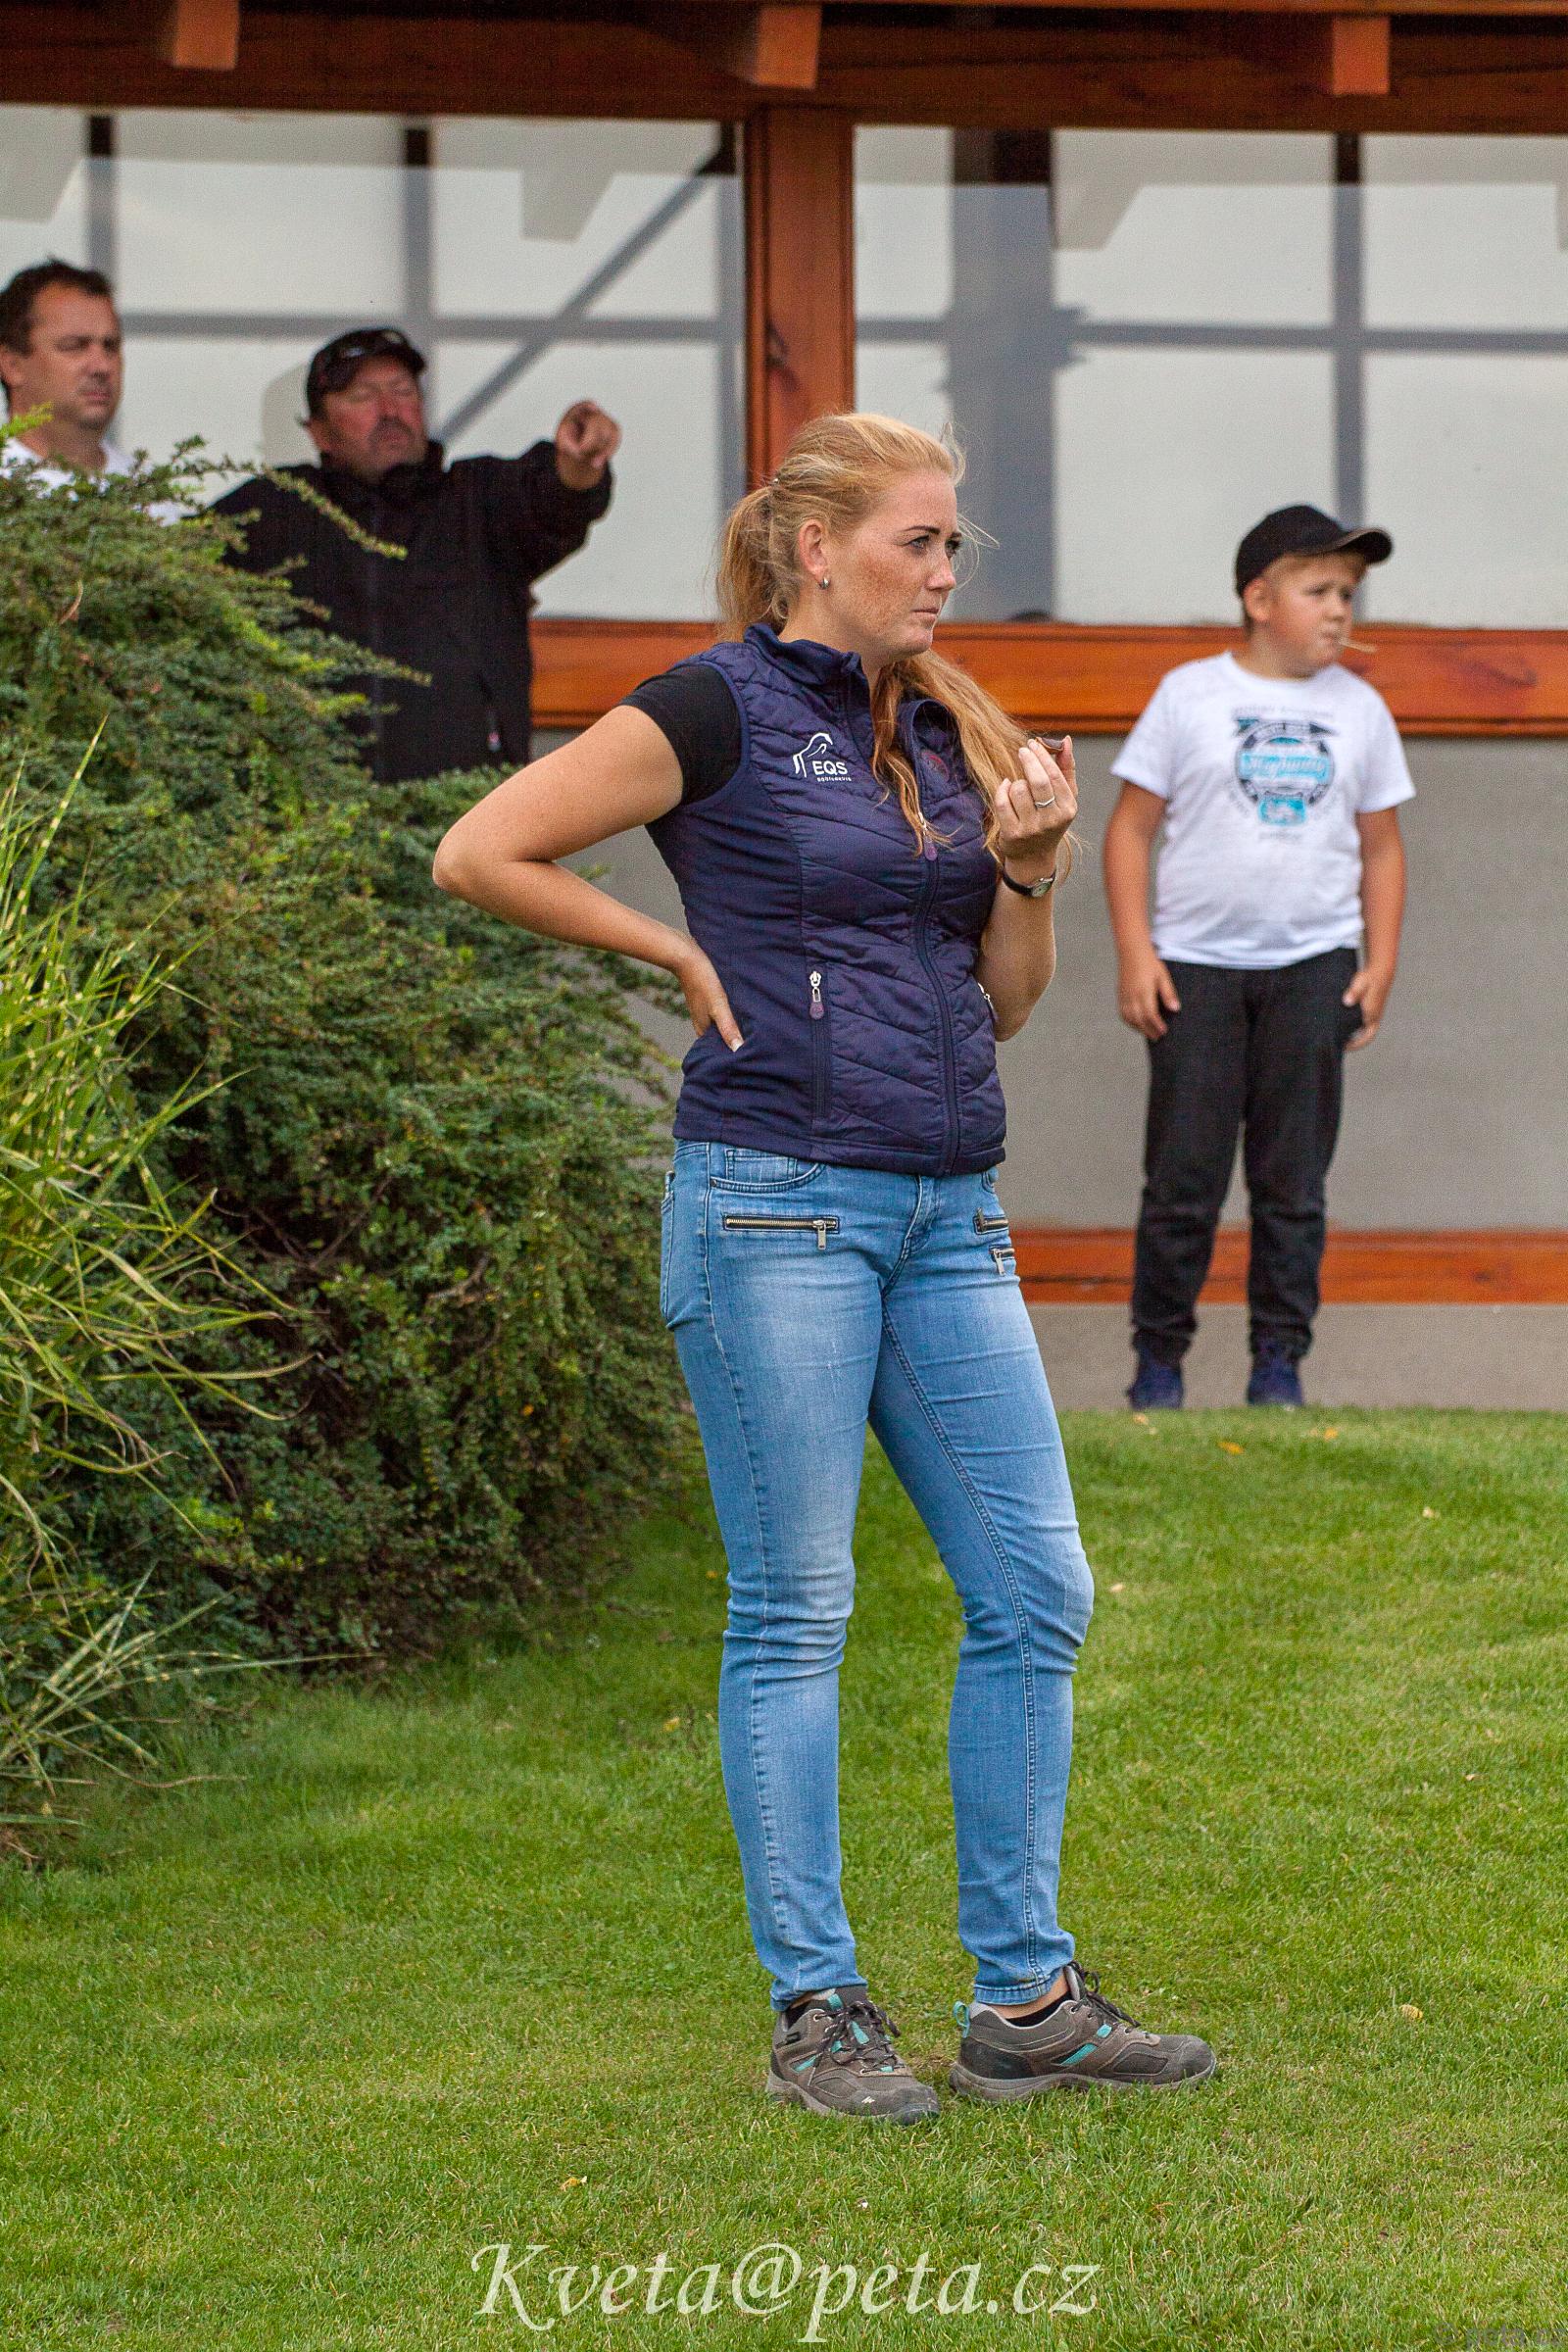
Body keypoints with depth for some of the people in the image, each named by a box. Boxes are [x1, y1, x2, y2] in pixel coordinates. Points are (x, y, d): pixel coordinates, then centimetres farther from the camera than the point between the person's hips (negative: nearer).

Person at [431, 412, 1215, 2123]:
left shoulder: (945, 732, 15)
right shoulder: (721, 714, -5)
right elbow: (479, 855, -9)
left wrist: (1026, 870, 1)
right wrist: (683, 955, -5)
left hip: (946, 1211, 7)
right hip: (778, 1201, -7)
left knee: (1035, 1594, 4)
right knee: (795, 1610, -1)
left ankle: (1025, 1999, 12)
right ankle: (815, 2013, 5)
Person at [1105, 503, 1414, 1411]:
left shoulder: (1359, 708, 9)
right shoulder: (1190, 696, 0)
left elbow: (1381, 845, 15)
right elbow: (1131, 827, 2)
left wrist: (1381, 962, 5)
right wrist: (1136, 955, -6)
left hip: (1312, 969, 2)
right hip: (1196, 967, -2)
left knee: (1294, 1182, 2)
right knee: (1184, 1176, -2)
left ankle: (1279, 1362, 9)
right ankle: (1159, 1359, 8)